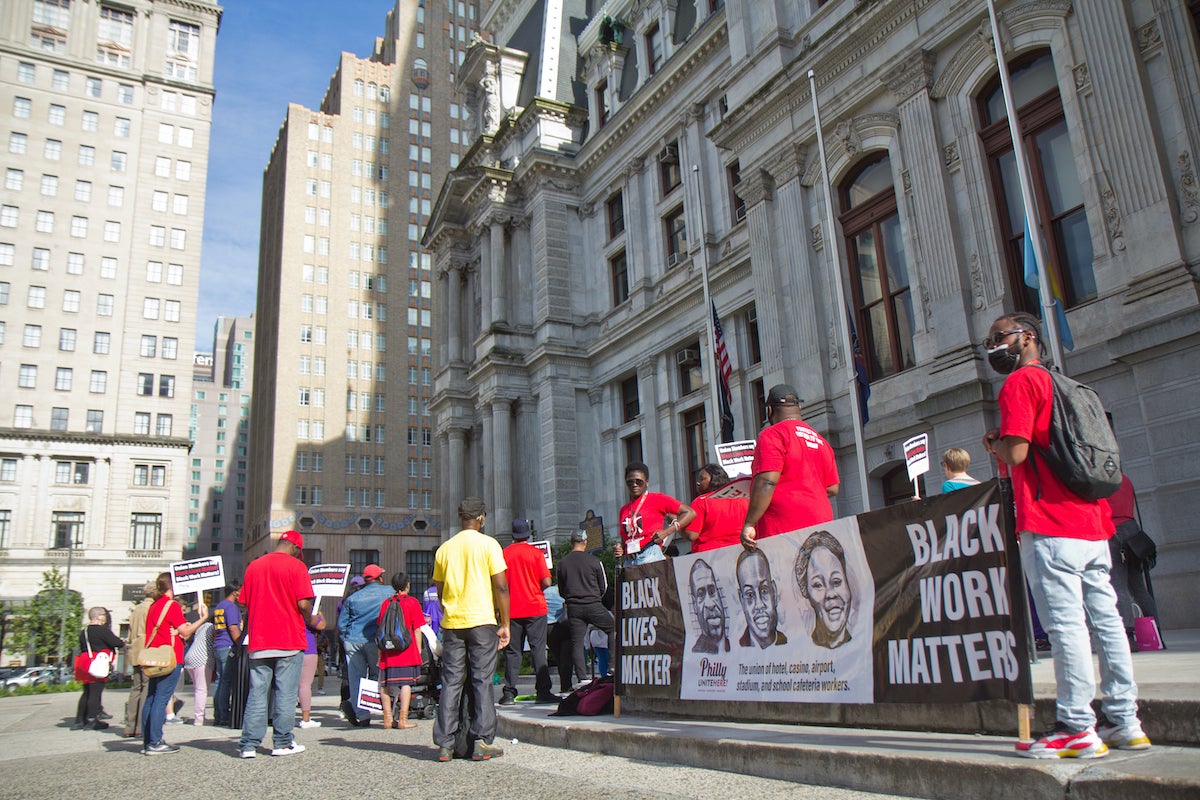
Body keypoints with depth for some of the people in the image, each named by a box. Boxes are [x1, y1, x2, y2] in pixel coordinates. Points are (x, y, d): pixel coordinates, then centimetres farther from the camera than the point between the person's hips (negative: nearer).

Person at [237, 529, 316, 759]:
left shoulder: (253, 566, 9)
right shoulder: (295, 566, -7)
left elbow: (245, 602, 13)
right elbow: (304, 604, -14)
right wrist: (310, 619, 5)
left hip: (259, 641, 4)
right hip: (289, 640, -4)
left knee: (256, 692, 8)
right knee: (286, 693, 3)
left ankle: (249, 744, 8)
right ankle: (283, 743, 8)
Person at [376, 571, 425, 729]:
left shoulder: (386, 603, 8)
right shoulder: (412, 602, -2)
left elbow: (380, 628, 11)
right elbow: (416, 630, -4)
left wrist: (380, 652, 18)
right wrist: (418, 650, 2)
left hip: (388, 651, 4)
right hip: (407, 650, -3)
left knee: (385, 684, 10)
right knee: (406, 683, -2)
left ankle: (388, 718, 10)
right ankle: (403, 719, -5)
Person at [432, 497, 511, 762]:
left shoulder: (444, 548, 9)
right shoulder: (488, 544, -3)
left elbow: (439, 591, 14)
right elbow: (501, 587, -7)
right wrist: (505, 624, -2)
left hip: (451, 622, 4)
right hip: (482, 621, -3)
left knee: (450, 682, 7)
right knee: (482, 681, 2)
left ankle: (445, 744, 8)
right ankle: (482, 742, 2)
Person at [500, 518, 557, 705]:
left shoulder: (504, 554, 1)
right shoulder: (536, 553, -4)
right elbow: (546, 582, -10)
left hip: (512, 610, 2)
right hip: (535, 607, -2)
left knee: (512, 651, 7)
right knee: (538, 649, 0)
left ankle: (509, 693, 7)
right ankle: (543, 691, -2)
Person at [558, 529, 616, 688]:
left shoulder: (562, 563, 5)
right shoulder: (594, 561, -3)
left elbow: (561, 591, 12)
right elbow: (604, 586, 6)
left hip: (573, 608, 2)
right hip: (593, 606, -2)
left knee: (576, 643, 4)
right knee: (613, 630, 15)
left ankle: (582, 678, -2)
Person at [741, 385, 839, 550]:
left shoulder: (773, 435, -5)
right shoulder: (820, 441, 19)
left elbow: (767, 482, -16)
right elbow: (832, 489, 20)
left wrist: (749, 524, -15)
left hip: (784, 530, -8)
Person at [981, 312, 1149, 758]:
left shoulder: (1020, 382, -6)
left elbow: (1015, 453, -16)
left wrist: (994, 443, 5)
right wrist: (1006, 449, 17)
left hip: (1050, 527, -9)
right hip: (1093, 524, 9)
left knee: (1065, 625, -7)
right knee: (1105, 619, 10)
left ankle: (1077, 729, -4)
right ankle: (1124, 722, 16)